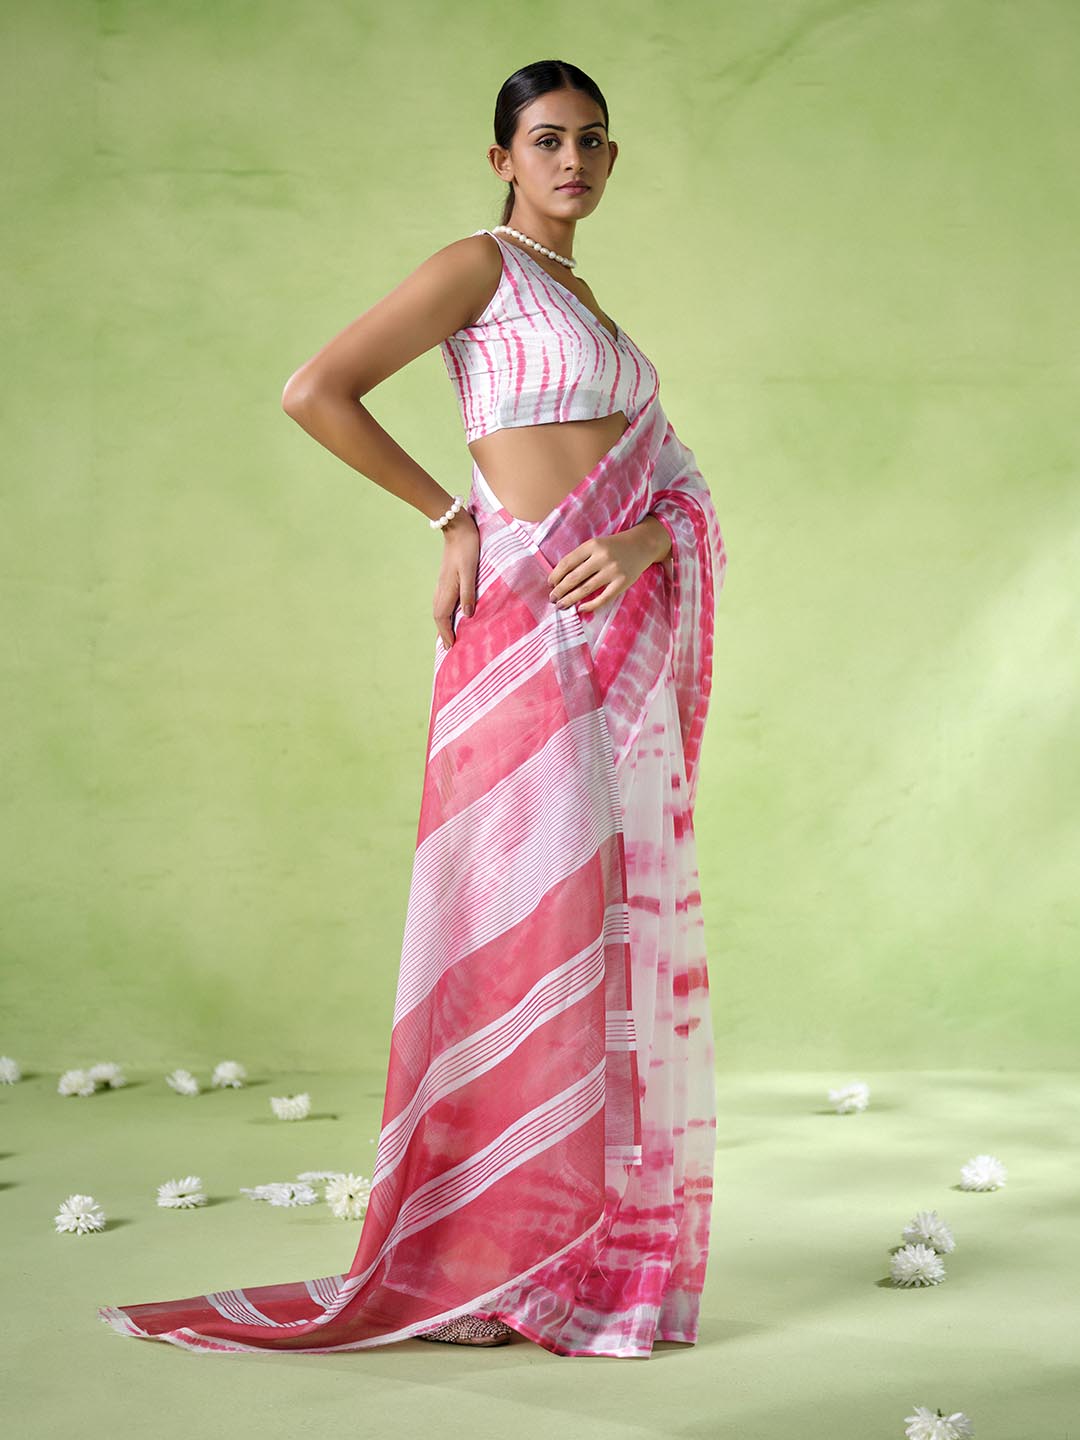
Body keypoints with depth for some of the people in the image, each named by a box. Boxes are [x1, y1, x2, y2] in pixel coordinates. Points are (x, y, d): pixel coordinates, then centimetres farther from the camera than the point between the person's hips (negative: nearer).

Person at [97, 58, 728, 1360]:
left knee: (618, 916, 8)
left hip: (621, 624, 8)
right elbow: (314, 392, -12)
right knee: (527, 914, -8)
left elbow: (667, 473, 13)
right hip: (526, 625, -8)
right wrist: (452, 516, -7)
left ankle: (599, 1238, 18)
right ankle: (472, 1262, 2)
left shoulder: (584, 300, 21)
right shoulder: (476, 267, -2)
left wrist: (647, 538, -10)